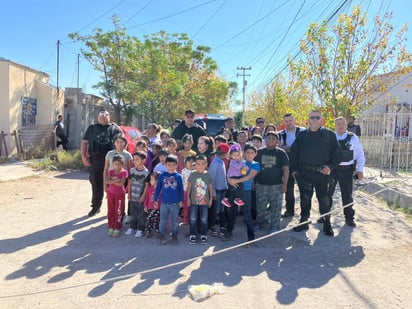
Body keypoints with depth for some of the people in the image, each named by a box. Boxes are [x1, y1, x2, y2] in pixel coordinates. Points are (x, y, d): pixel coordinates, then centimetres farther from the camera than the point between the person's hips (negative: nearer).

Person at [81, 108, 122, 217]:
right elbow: (84, 142, 13)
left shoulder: (115, 128, 11)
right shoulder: (92, 128, 15)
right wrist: (84, 157, 2)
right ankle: (96, 206, 18)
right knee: (96, 184, 5)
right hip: (95, 161, 1)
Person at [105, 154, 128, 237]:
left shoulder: (124, 172, -9)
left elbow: (121, 183, -20)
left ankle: (117, 228, 11)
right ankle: (111, 227, 21)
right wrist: (116, 180, -20)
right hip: (110, 193, 4)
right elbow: (107, 181, -11)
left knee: (118, 211, 2)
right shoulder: (111, 171, 3)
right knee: (110, 211, 10)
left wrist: (112, 181, -14)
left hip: (120, 194, -4)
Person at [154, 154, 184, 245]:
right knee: (163, 221, 7)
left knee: (175, 221, 10)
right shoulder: (162, 176, -2)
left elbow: (181, 189, 1)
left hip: (175, 203, 0)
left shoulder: (178, 176, -4)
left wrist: (181, 200, -1)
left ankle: (174, 236, 24)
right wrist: (155, 199, 4)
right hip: (164, 203, 1)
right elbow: (158, 188, 4)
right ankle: (162, 236, 19)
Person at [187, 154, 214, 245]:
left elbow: (210, 188, 4)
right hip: (194, 201, 0)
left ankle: (203, 236, 19)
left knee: (204, 219, 7)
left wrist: (211, 199, 4)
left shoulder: (208, 175, -2)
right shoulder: (192, 174, -4)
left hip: (205, 201, 0)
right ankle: (192, 235, 18)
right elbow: (189, 187, 0)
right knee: (193, 219, 5)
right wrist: (188, 199, -1)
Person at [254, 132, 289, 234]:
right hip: (261, 184, 2)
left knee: (275, 207, 4)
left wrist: (284, 184, -8)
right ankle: (260, 223, 29)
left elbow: (286, 169, -2)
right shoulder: (259, 152, 5)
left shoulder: (281, 153, -1)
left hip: (276, 185, -2)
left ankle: (274, 226, 17)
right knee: (260, 206, 11)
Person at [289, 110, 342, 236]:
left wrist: (330, 166, -8)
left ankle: (327, 224, 18)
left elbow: (337, 153, 4)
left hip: (322, 173, -2)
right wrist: (293, 169, 7)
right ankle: (304, 222, 24)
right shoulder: (302, 135, 8)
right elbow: (293, 152, 12)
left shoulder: (329, 135, 2)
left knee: (324, 200, 3)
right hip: (304, 173, 2)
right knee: (305, 199, 11)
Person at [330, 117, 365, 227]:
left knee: (347, 195, 7)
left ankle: (349, 218, 21)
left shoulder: (353, 138, 0)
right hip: (331, 169, 0)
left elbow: (360, 155, 4)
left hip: (347, 170, 0)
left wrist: (360, 170, -2)